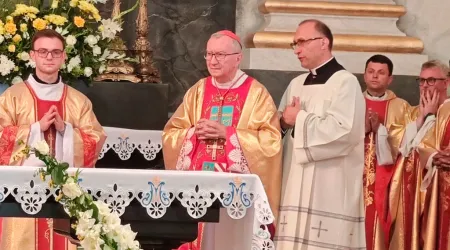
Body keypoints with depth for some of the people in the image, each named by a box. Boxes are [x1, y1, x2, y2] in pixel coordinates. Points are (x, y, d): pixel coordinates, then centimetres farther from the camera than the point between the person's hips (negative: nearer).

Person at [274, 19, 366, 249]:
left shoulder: (345, 82, -6)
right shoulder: (297, 84, 17)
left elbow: (342, 131, -19)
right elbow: (280, 125, 20)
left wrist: (300, 119, -9)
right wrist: (284, 121, -4)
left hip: (328, 189, -7)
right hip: (296, 184, 7)